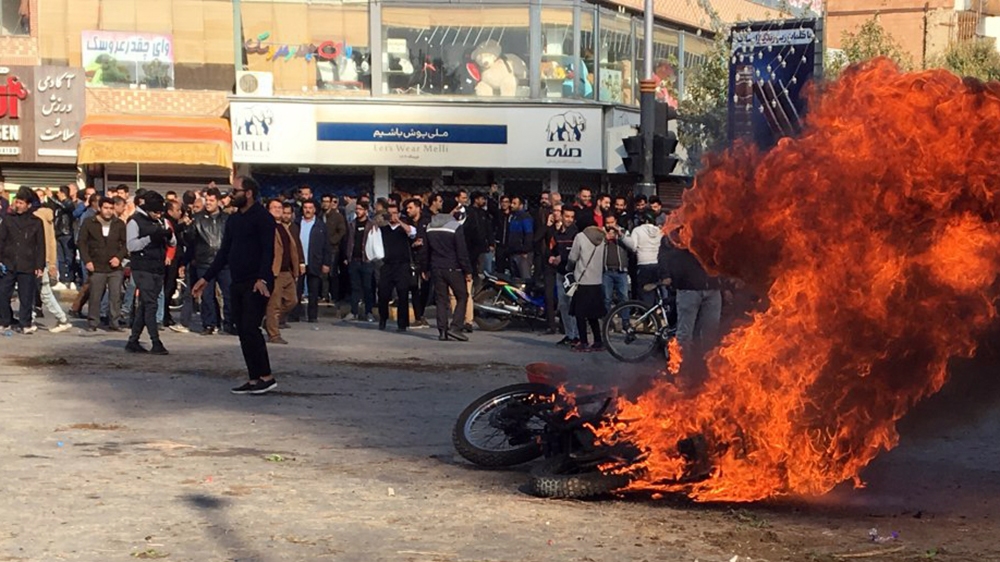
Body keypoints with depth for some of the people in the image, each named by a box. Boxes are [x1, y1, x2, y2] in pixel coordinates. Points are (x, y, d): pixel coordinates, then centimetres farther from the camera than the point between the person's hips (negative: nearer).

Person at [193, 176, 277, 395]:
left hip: (256, 284, -8)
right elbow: (224, 252, 20)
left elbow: (268, 251, -17)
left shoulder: (262, 217, -9)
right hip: (238, 283, 9)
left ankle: (266, 377, -9)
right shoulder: (234, 219, 16)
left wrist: (262, 279, -29)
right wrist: (206, 278, 17)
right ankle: (254, 379, 11)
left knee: (250, 328, -14)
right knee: (242, 331, 6)